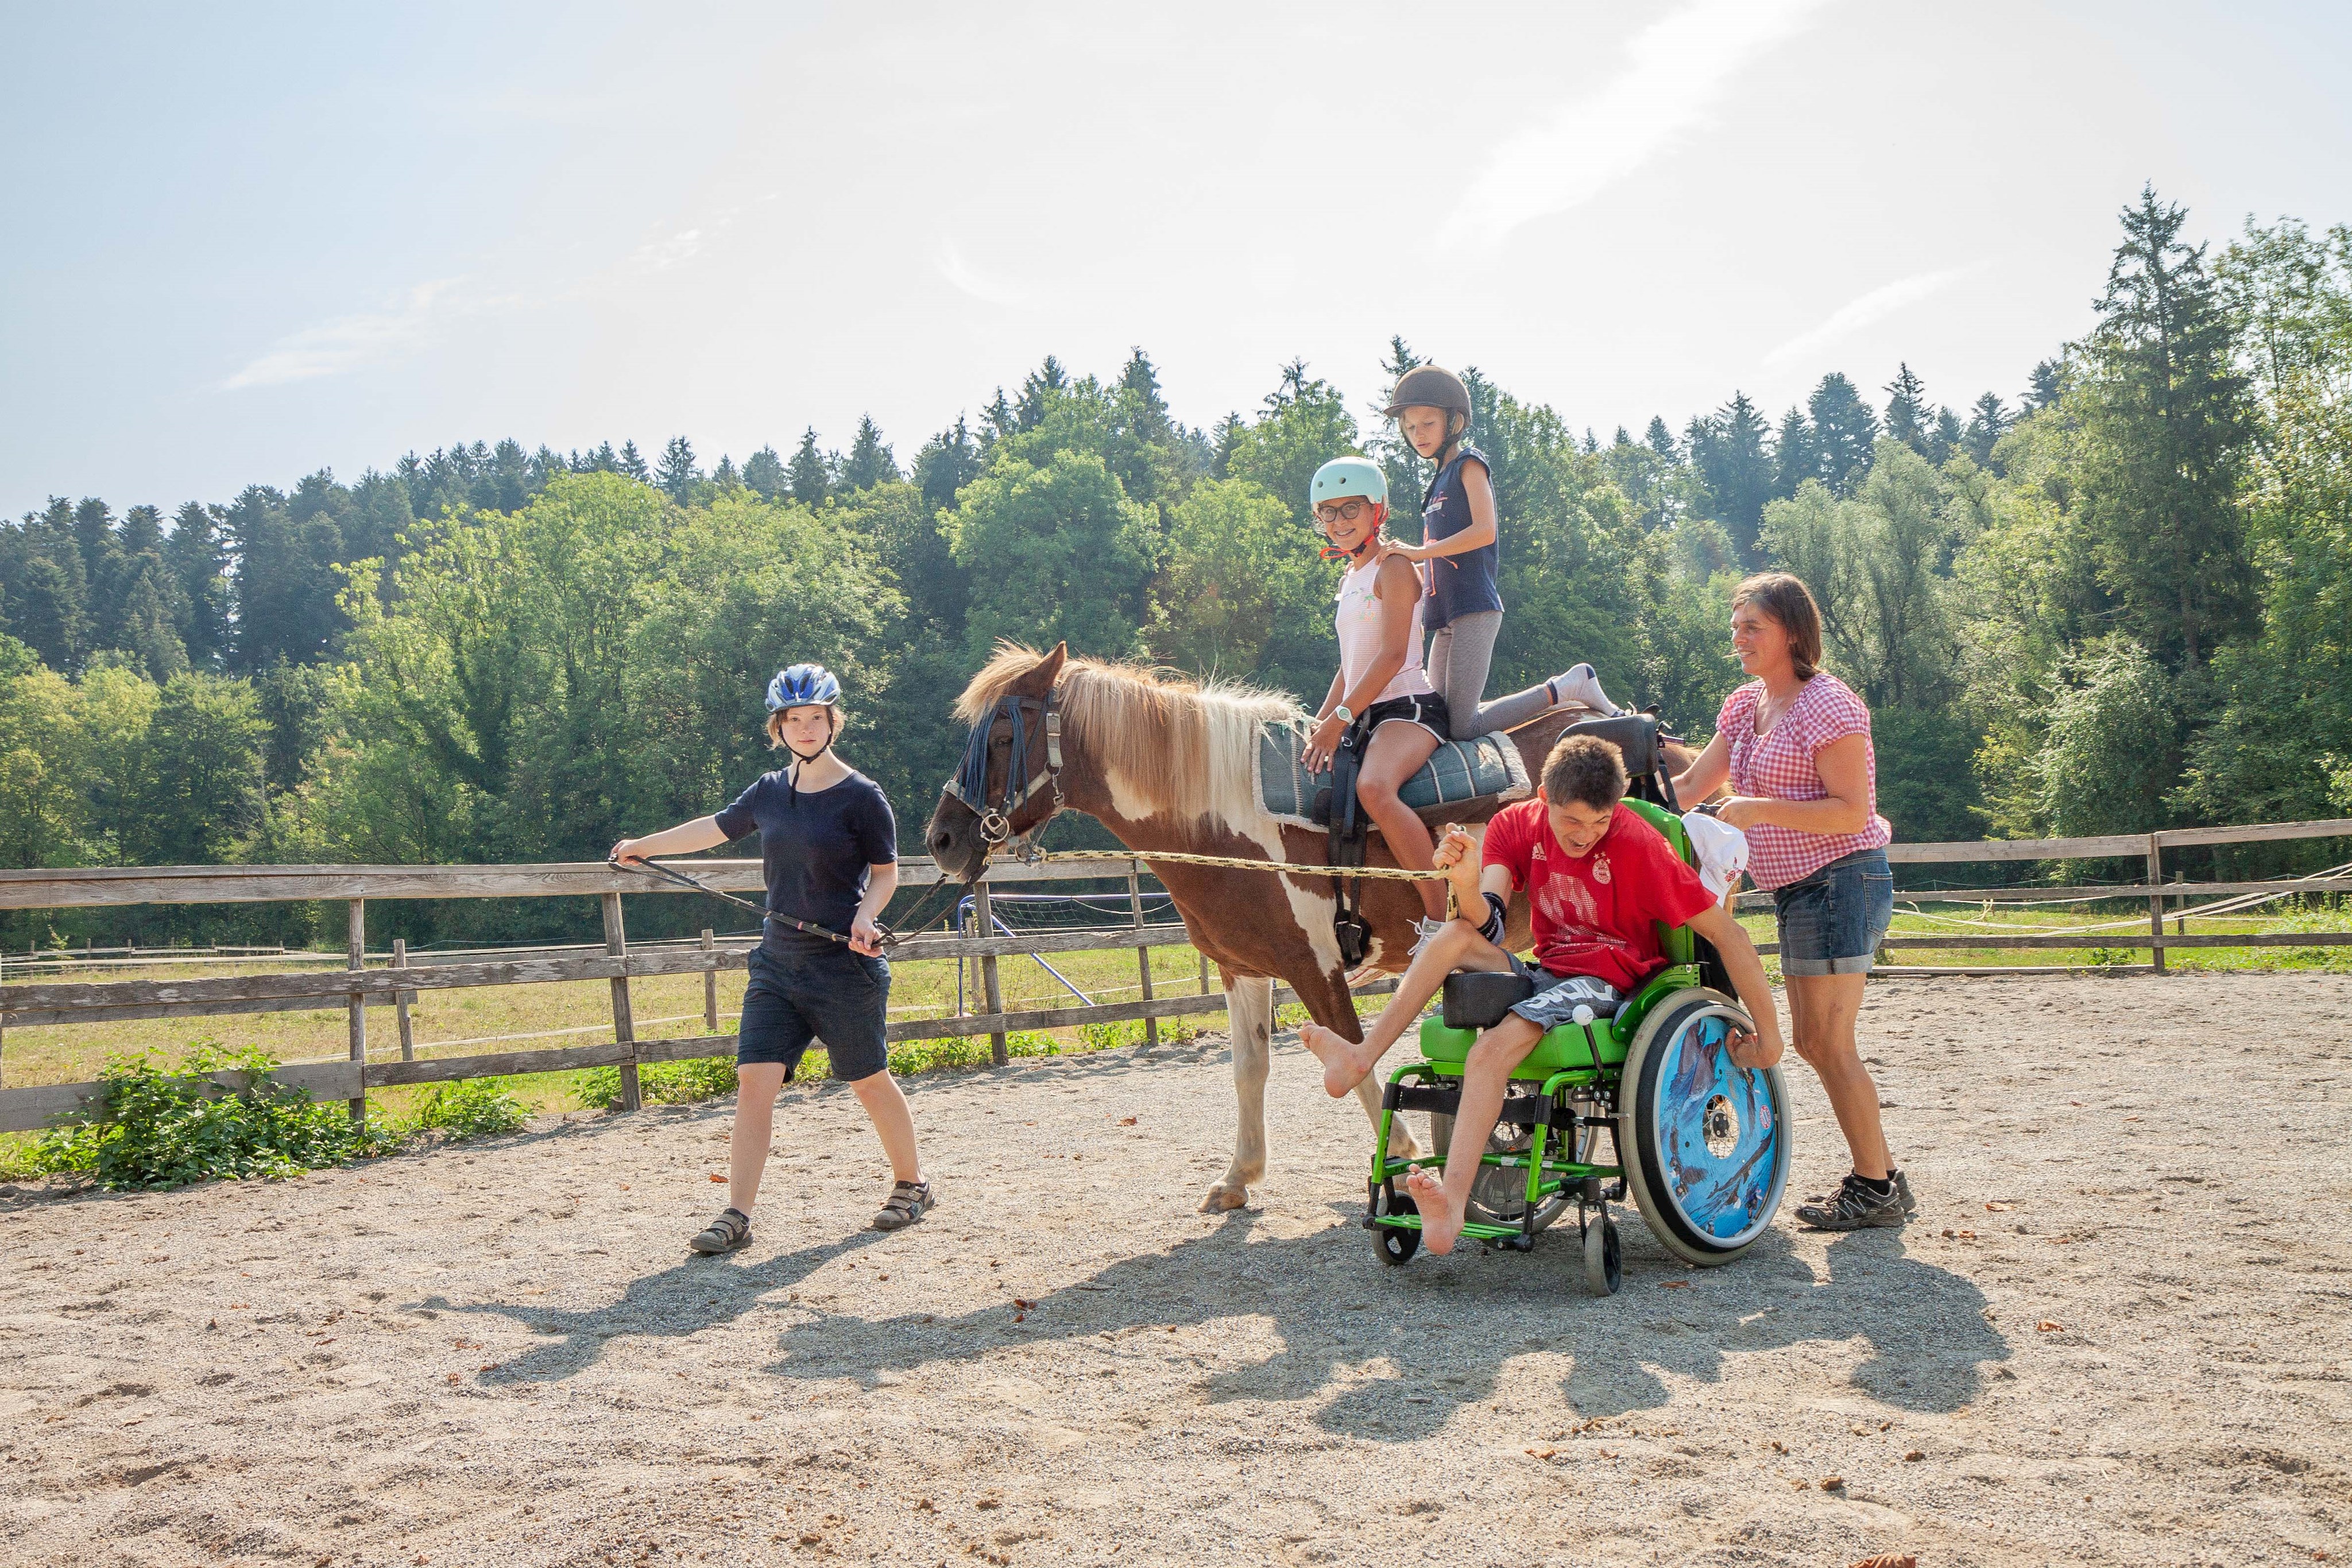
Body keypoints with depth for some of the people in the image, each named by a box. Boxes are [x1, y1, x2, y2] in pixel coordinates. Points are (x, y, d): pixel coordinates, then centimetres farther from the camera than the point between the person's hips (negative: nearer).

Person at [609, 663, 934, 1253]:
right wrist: (643, 845, 31)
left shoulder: (862, 796, -7)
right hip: (779, 960, 5)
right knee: (755, 1078, -5)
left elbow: (886, 871, -2)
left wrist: (865, 914, -21)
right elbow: (714, 828, 22)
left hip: (845, 963, -5)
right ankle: (736, 1216, -3)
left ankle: (912, 1184, 28)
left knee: (869, 1080, 6)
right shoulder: (769, 792, 8)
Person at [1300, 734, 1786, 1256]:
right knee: (1458, 936, -20)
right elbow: (1488, 923, -13)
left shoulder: (1638, 846, -16)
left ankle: (1452, 1202, -42)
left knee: (1491, 1051, -30)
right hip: (1543, 973, 6)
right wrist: (1465, 879, -36)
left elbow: (1726, 933, -13)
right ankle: (1364, 1055, -24)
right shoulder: (1518, 825, -1)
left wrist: (1769, 1036, -13)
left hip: (1607, 986, -5)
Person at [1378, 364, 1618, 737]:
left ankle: (1568, 687, -4)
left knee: (1463, 727, -16)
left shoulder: (1469, 464, -3)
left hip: (1474, 610, -9)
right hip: (1447, 616, 9)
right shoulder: (1441, 480, 23)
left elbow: (1484, 531, -19)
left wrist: (1420, 552, -20)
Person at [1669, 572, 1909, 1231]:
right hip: (1798, 888, 9)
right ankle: (1881, 1175, 22)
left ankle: (1877, 1188, 5)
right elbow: (1688, 787, 14)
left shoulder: (1827, 704, -14)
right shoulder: (1745, 707, 12)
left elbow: (1853, 812, -19)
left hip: (1841, 880, -9)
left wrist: (1761, 809, -24)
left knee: (1829, 1041, -6)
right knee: (1810, 1041, 12)